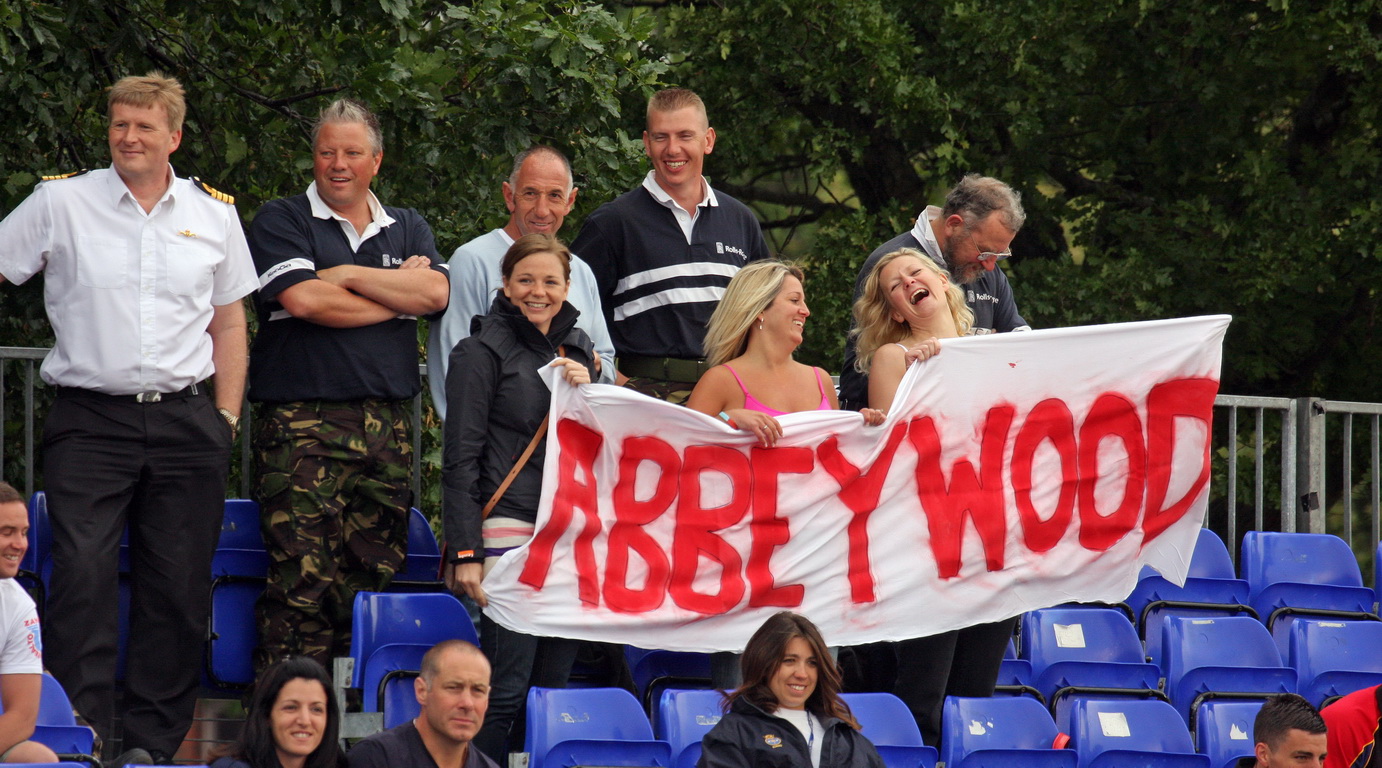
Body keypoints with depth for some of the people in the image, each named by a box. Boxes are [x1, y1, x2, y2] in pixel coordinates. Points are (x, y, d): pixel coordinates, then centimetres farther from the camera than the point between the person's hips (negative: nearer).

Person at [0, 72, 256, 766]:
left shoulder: (214, 214, 10)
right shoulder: (60, 203, 3)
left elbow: (229, 324, 15)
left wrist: (226, 419, 9)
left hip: (186, 422, 2)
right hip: (90, 419, -2)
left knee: (177, 590, 3)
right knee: (81, 578, -12)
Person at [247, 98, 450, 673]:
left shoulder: (407, 230, 19)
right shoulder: (281, 222, 7)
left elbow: (435, 294, 1)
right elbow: (302, 300, -10)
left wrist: (347, 274, -4)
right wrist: (397, 295, 0)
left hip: (389, 426, 4)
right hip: (303, 425, -4)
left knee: (374, 576, 1)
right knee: (302, 582, -12)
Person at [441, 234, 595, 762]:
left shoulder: (578, 348, 18)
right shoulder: (483, 351, 0)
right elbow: (461, 457, -5)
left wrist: (587, 394, 1)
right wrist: (465, 553, -12)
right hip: (509, 531, -6)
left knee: (553, 686, 4)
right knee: (506, 691, -11)